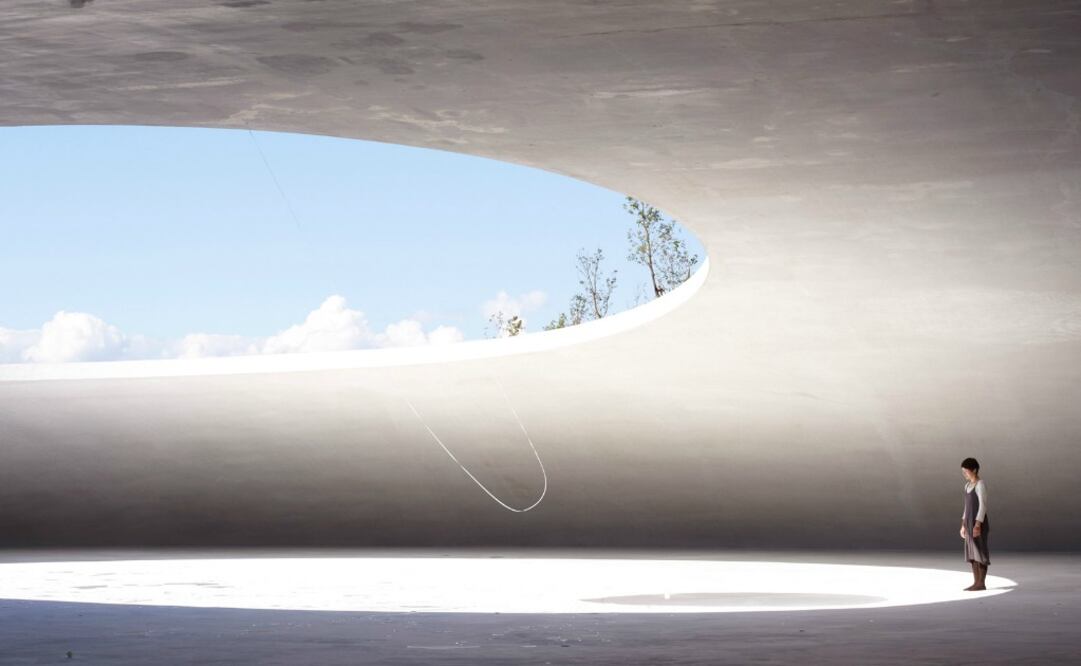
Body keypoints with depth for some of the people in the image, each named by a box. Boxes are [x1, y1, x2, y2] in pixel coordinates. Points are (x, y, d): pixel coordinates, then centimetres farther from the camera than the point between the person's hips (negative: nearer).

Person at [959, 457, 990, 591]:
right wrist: (964, 525, 18)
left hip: (978, 523, -9)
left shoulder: (981, 485, -13)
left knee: (980, 552, -6)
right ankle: (976, 583, 9)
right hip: (970, 523, 9)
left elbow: (983, 506, -17)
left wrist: (977, 525, -23)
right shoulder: (968, 485, 15)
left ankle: (981, 583, -3)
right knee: (972, 553, 7)